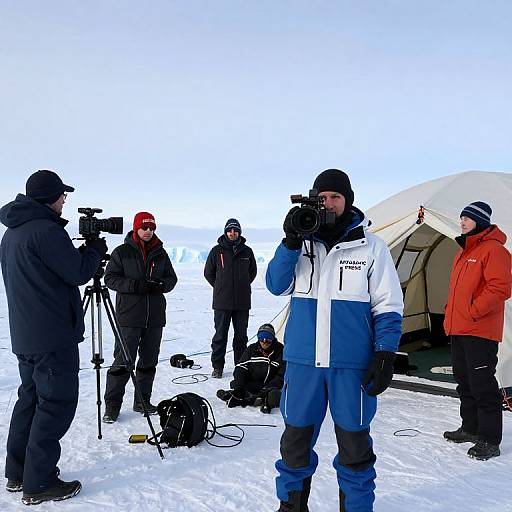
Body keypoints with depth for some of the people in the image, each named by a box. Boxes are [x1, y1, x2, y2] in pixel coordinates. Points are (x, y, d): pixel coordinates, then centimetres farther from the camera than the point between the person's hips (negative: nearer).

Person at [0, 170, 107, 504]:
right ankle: (39, 484, 3)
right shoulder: (46, 230, -18)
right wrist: (96, 248, 2)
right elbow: (78, 273, -15)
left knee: (30, 398, 17)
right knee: (56, 403, -2)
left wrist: (84, 252, 17)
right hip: (54, 337, -10)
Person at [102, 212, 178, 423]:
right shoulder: (122, 252, -1)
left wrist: (161, 285, -8)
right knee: (123, 361, -5)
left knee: (149, 361, 11)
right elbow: (110, 278, -4)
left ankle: (142, 401, 23)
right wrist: (134, 285, -18)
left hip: (155, 316, 5)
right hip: (129, 316, -4)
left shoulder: (160, 253, 11)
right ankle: (112, 405, 7)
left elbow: (172, 278, 14)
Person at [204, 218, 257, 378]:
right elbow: (208, 272, 10)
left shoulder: (247, 251, 5)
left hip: (242, 302, 2)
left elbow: (252, 271, 19)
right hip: (222, 302, -2)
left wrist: (243, 286, 11)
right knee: (220, 335, 2)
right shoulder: (217, 251, 0)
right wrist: (220, 287, 5)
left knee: (241, 335, 10)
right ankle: (217, 366, 12)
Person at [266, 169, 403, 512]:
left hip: (352, 364, -2)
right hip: (303, 359, 3)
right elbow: (277, 286, -1)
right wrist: (291, 242, -13)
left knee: (354, 445, 10)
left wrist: (385, 354, -8)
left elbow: (388, 306, -1)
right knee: (296, 439, 14)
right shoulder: (303, 242, 6)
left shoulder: (371, 246, -2)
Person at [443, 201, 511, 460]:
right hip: (458, 330, 9)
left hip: (480, 332, -9)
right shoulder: (463, 252, 19)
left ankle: (489, 440, 1)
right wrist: (451, 314, 16)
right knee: (464, 381, 16)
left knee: (482, 384, -7)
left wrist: (473, 311, -18)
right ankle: (470, 428, 27)